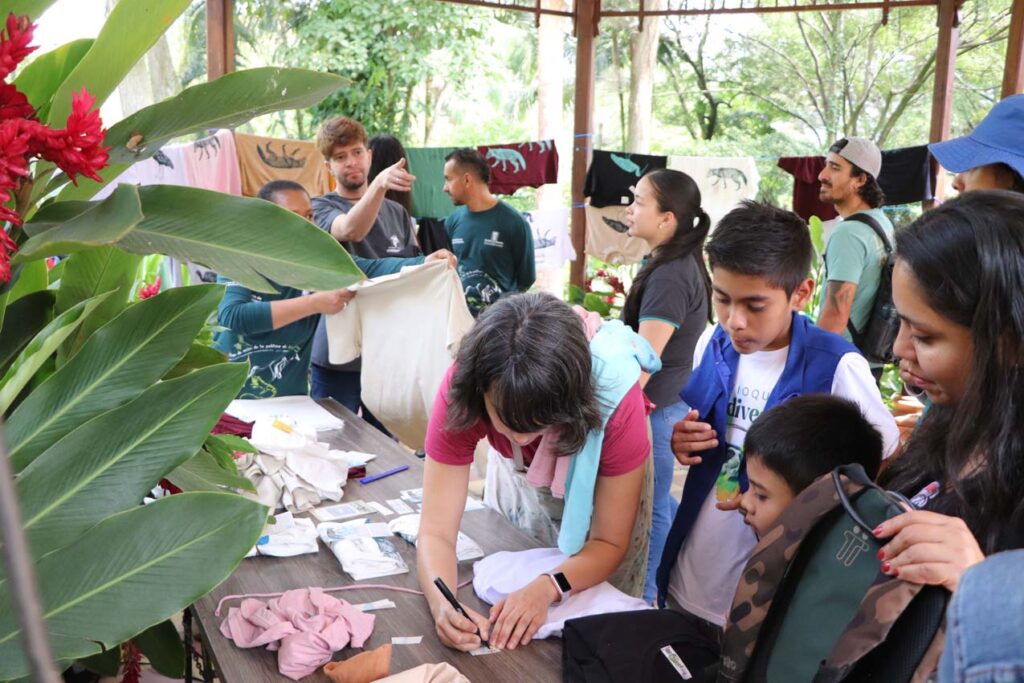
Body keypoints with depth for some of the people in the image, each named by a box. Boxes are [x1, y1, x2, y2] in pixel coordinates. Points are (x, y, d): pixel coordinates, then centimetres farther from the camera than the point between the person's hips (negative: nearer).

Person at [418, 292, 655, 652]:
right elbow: (436, 531, -34)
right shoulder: (461, 391, -37)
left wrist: (547, 588, -47)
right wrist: (443, 603, -54)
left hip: (605, 477, -1)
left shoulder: (615, 399, -41)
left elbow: (609, 543, -29)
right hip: (522, 475, 2)